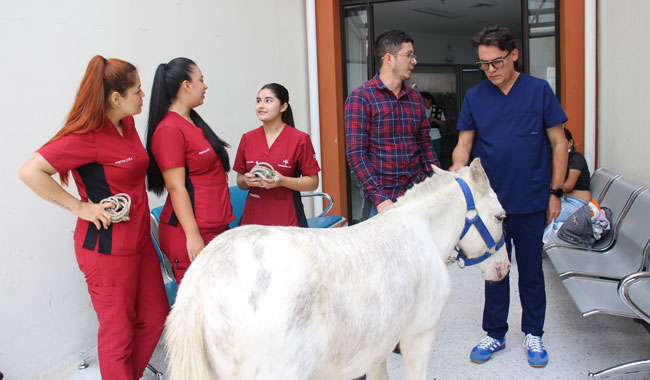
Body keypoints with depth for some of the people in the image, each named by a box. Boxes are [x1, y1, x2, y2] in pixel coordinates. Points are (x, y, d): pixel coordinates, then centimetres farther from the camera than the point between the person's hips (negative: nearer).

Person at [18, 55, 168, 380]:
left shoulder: (128, 124, 7)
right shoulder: (86, 137, -19)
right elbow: (30, 172, -22)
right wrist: (80, 207, -19)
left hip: (138, 240, 8)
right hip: (106, 247, -8)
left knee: (155, 317, 16)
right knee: (118, 332, 6)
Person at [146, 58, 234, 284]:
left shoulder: (193, 121, 16)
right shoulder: (169, 129, -13)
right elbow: (176, 187, -17)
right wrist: (193, 236, -20)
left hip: (216, 229, 9)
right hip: (192, 234, -9)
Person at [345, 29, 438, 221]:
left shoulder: (415, 98, 12)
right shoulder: (360, 97, -7)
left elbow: (425, 144, 16)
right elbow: (356, 154, -12)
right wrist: (380, 198, -18)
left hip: (417, 195, 5)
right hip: (380, 200, -5)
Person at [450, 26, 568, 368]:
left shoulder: (538, 90, -2)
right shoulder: (474, 96, 2)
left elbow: (558, 143, 0)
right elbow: (464, 144, 2)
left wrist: (555, 192, -3)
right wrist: (456, 168, -18)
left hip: (531, 201, -1)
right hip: (490, 200, 2)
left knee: (531, 270, 12)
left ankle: (533, 334, 29)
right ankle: (495, 334, 27)